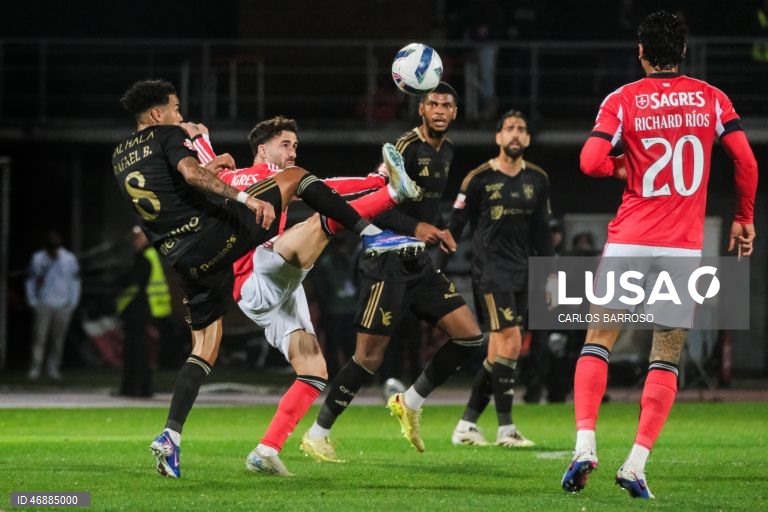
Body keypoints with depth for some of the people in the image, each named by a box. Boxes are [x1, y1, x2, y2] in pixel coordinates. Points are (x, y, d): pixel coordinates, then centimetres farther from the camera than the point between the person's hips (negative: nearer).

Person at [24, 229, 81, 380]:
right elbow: (30, 281, 8)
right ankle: (35, 369, -7)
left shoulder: (69, 259, 3)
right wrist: (33, 301, 2)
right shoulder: (37, 259, 0)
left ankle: (53, 368, 10)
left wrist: (72, 303, 5)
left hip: (63, 305, 1)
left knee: (58, 338, 2)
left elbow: (75, 282, 10)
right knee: (40, 336, -8)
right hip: (44, 305, -1)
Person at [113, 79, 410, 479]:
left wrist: (207, 168, 38)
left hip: (185, 260, 6)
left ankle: (170, 436, -2)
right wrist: (245, 198, -29)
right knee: (295, 177, 8)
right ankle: (369, 232, -5)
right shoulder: (167, 135, -2)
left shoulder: (120, 158, 20)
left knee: (204, 351, 13)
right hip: (215, 231, -6)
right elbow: (191, 174, -21)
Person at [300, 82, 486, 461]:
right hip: (387, 262, -8)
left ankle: (410, 402, 13)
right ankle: (316, 435, 3)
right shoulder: (407, 148, -14)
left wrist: (438, 233, 11)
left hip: (419, 261, 8)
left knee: (469, 336, -1)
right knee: (370, 356, -9)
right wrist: (415, 228, -27)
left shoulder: (445, 152, 13)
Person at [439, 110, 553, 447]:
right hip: (490, 270, -6)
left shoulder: (537, 180, 10)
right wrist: (439, 271, -6)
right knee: (510, 343, -15)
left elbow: (541, 232, 17)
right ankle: (506, 428, -10)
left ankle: (466, 425, 13)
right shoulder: (479, 179, -5)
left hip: (521, 273, 6)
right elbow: (455, 226, -3)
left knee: (497, 352, 5)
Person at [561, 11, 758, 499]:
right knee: (667, 359, 7)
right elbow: (746, 162, 0)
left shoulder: (622, 101, -1)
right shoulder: (712, 99, 4)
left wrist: (622, 168, 9)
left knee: (598, 342, 8)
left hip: (629, 240, -1)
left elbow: (591, 161, -12)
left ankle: (585, 444, -9)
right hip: (684, 247, 1)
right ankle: (637, 463, -3)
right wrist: (744, 218, 13)